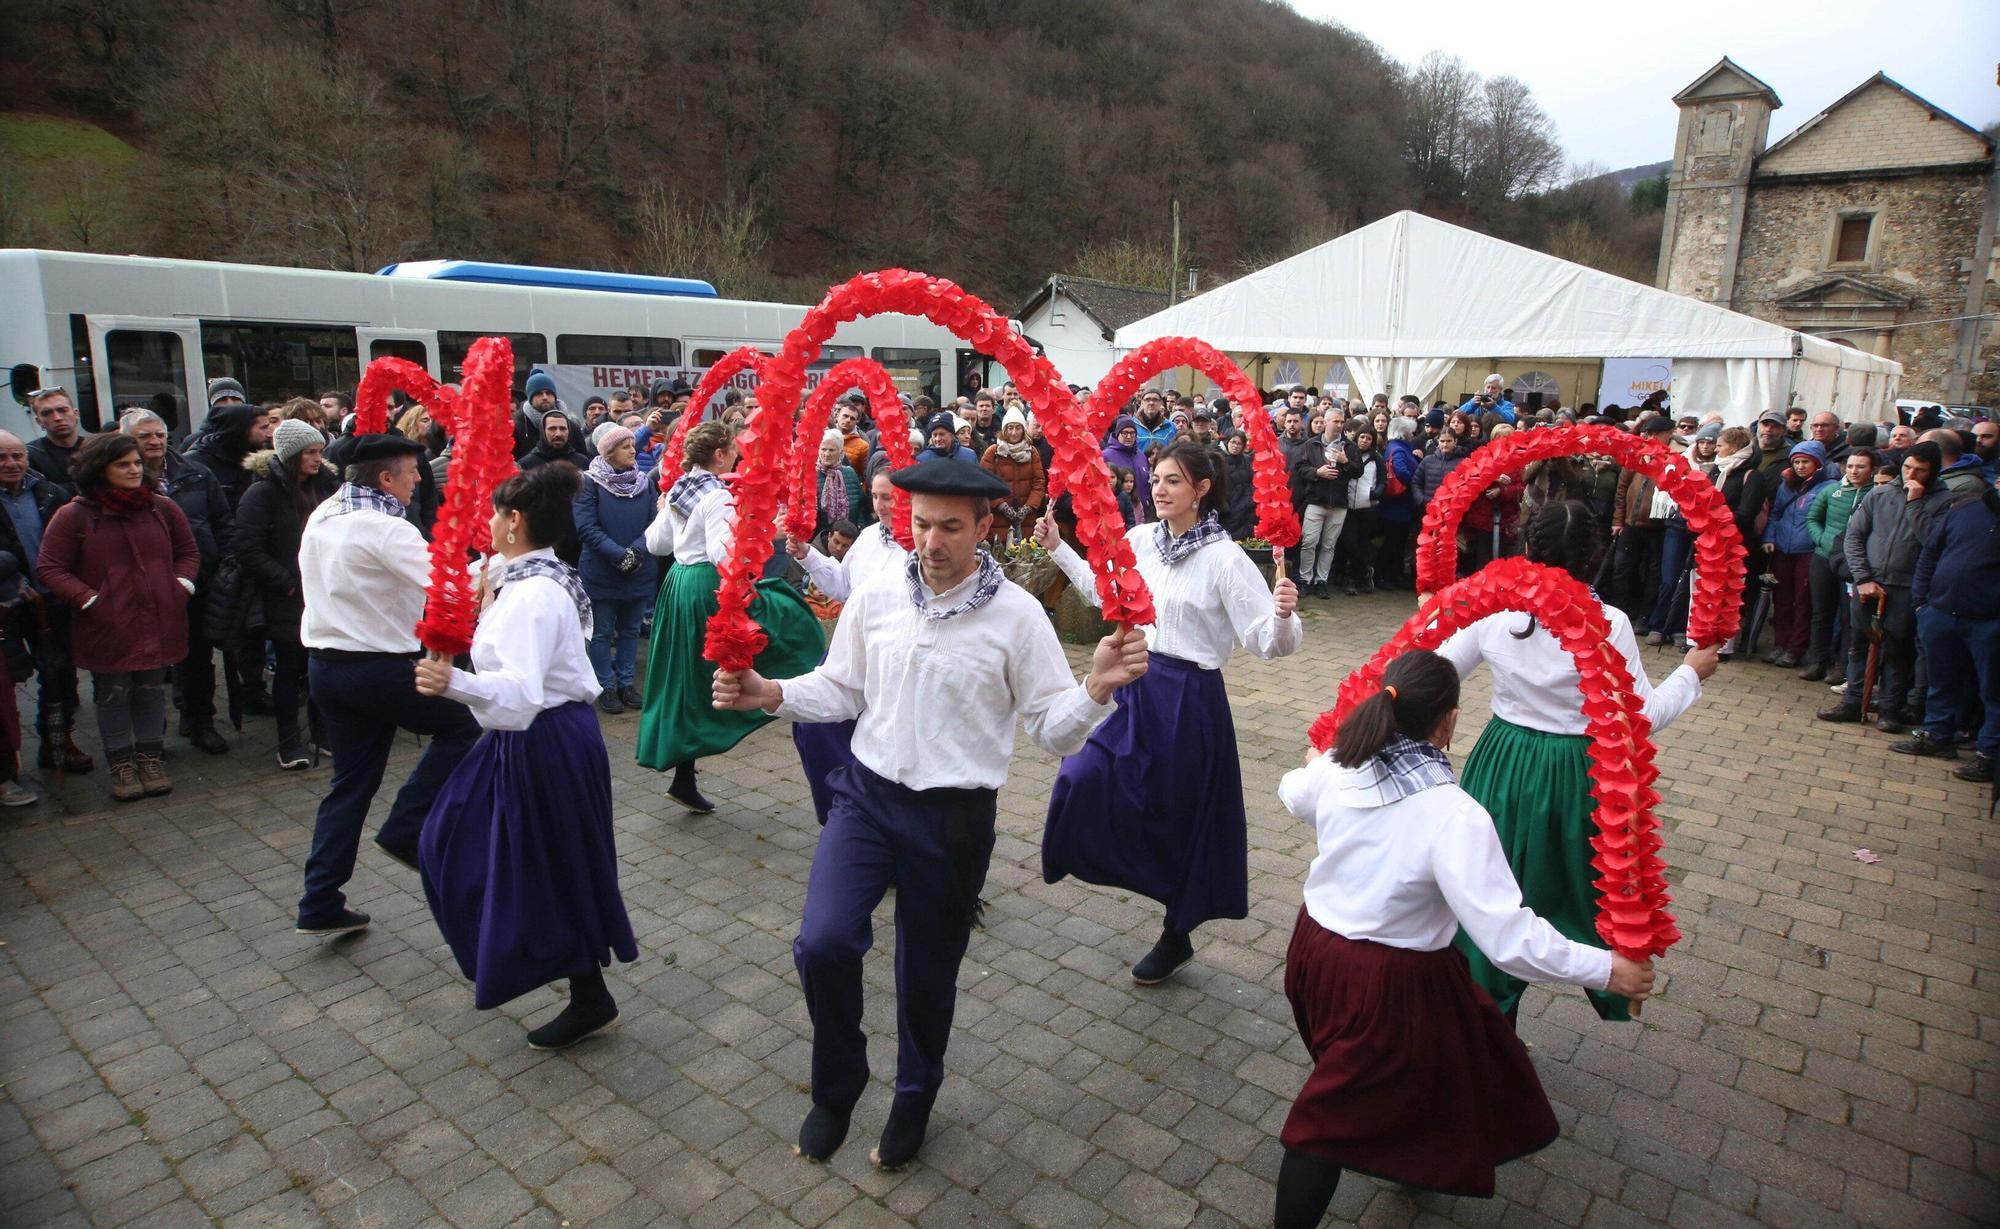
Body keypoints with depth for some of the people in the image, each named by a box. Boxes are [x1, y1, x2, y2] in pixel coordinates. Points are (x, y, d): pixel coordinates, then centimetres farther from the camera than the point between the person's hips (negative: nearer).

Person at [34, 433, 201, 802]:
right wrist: (89, 600, -12)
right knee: (113, 695, 7)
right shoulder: (74, 515, -6)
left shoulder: (162, 508, 3)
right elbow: (49, 568, -3)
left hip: (158, 624, 3)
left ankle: (150, 757, 23)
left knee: (152, 691, 11)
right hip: (106, 629, -2)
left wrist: (182, 585, 0)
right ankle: (121, 764, 20)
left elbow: (188, 551, 16)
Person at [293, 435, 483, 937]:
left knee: (351, 781, 15)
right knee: (463, 722, 9)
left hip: (325, 664, 9)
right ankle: (406, 830, 7)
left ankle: (321, 904, 19)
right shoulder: (384, 528, -18)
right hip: (378, 667, -9)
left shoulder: (323, 516, 10)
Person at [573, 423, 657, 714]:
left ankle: (627, 683, 24)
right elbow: (586, 527, -13)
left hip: (640, 570, 4)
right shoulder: (591, 482, -8)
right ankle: (606, 687, 17)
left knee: (630, 630, 13)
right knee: (602, 633, 6)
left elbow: (653, 524, 0)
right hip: (602, 572, -4)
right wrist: (619, 555, -20)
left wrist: (636, 552, -16)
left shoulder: (645, 482, 4)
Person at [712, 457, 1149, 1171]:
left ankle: (914, 1103, 46)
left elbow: (1056, 729, -9)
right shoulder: (875, 597, -2)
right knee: (823, 943, -16)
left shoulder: (1017, 615, -11)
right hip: (867, 794, 2)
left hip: (954, 817, -2)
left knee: (927, 975, 14)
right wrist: (773, 695, -9)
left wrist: (1098, 688, -29)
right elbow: (841, 689, 9)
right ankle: (837, 1086, 17)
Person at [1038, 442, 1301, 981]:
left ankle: (1176, 936, 32)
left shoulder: (1224, 558, -16)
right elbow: (1102, 589, 21)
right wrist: (1058, 548, 17)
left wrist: (1284, 616, -38)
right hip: (1137, 687, 6)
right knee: (1083, 779, -6)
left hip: (1189, 698, -6)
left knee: (1180, 819, 8)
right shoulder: (1140, 540, 2)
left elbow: (1266, 642, -18)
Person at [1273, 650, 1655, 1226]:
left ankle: (1402, 1154, 59)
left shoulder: (1338, 770, -8)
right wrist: (1606, 969, -15)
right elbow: (1507, 934, -28)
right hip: (1390, 983, -7)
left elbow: (1294, 795, 17)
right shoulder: (1454, 815, -27)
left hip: (1314, 947, 7)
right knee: (1335, 1116, 10)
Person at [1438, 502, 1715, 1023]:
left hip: (1502, 768, 2)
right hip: (1574, 775, -2)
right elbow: (1641, 718, -14)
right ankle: (1613, 989, 44)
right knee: (1584, 881, 22)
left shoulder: (1492, 610, -10)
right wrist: (1692, 671, 3)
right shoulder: (1609, 624, -18)